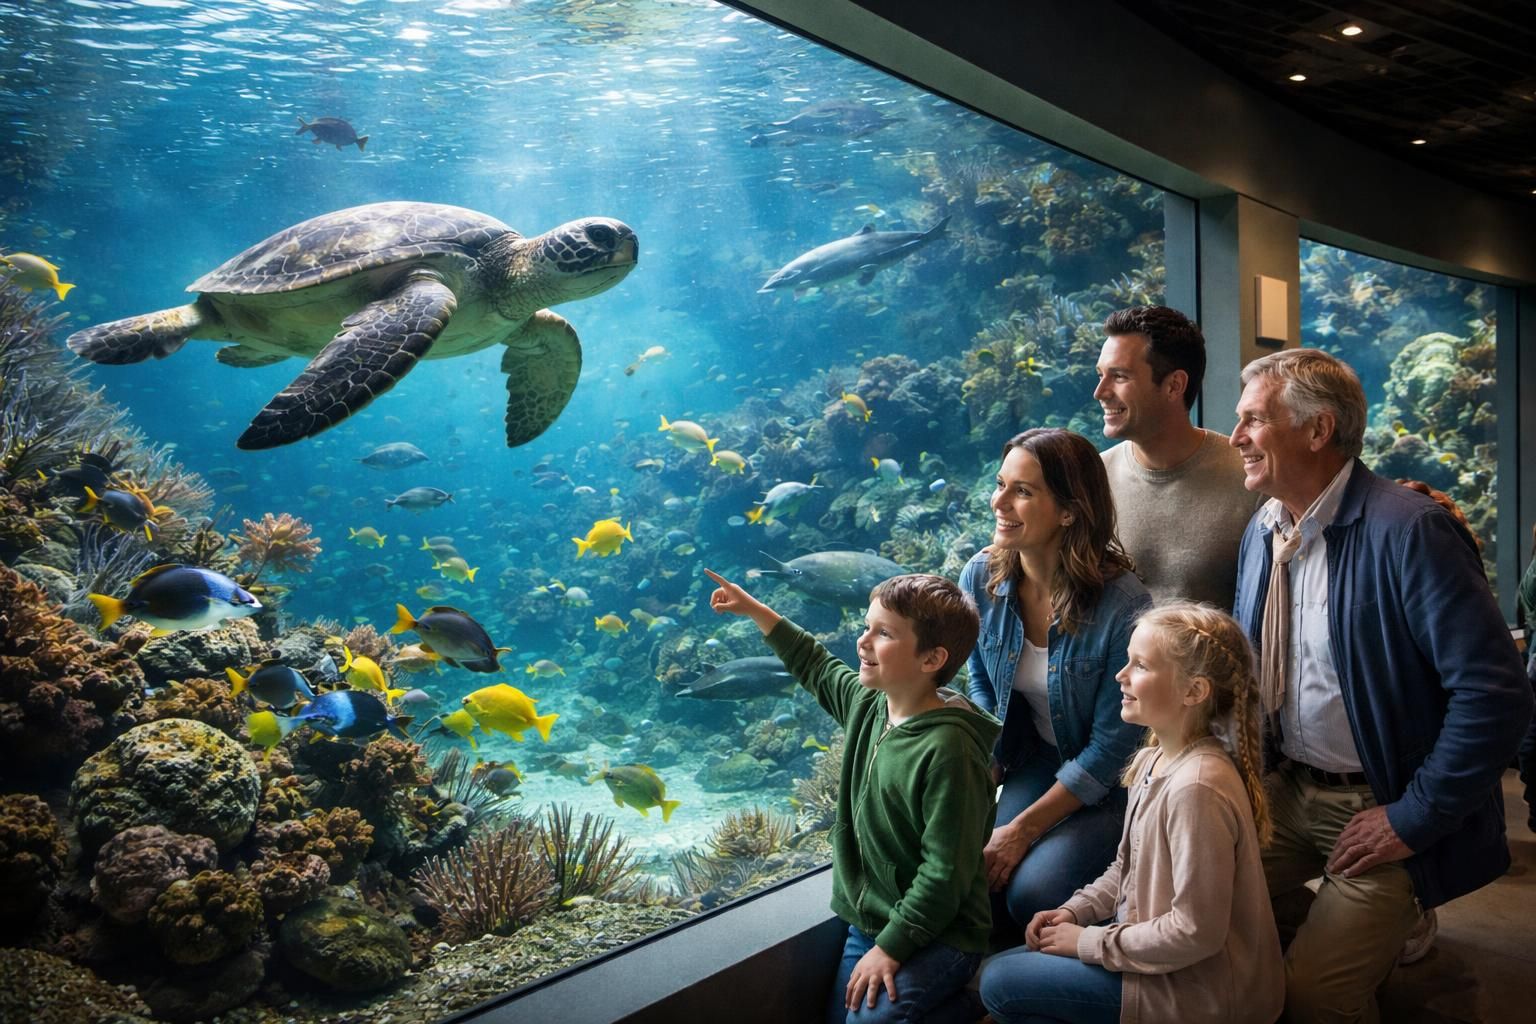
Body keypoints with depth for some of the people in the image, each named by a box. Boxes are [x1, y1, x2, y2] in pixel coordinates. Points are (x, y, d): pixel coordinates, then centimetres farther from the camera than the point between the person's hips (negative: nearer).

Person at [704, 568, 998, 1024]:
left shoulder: (947, 749, -27)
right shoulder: (867, 704, -3)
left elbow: (946, 871, -25)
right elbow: (816, 665, 18)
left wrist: (890, 947, -21)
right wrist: (754, 609, 20)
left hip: (938, 933, -8)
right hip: (867, 921, 8)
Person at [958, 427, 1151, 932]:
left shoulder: (1122, 603, -26)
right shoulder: (980, 578, -10)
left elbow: (1112, 747, -19)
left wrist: (1023, 829, -18)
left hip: (1110, 783, -4)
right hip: (1036, 760, 4)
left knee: (1032, 891, -24)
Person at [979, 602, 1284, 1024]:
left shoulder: (1197, 787, -29)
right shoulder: (1151, 761, 2)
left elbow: (1196, 933, -26)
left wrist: (1089, 941, -17)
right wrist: (1074, 912, 2)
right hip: (1151, 939, 9)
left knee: (999, 983, -9)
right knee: (1003, 965, 11)